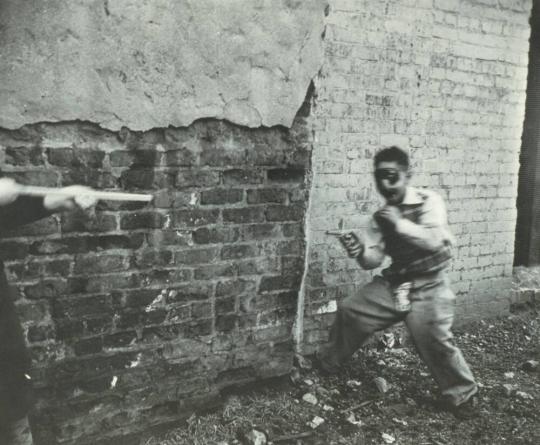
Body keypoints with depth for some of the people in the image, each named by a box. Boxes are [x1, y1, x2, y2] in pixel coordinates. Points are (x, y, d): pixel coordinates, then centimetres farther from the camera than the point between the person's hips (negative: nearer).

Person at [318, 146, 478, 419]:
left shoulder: (428, 201, -12)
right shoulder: (381, 217, 3)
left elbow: (435, 241, -25)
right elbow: (374, 260, -2)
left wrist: (400, 224, -34)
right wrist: (361, 252, -24)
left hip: (427, 287, -6)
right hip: (392, 284, 6)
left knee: (433, 340, -21)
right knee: (349, 311, 5)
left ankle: (462, 396, 5)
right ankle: (329, 363, 29)